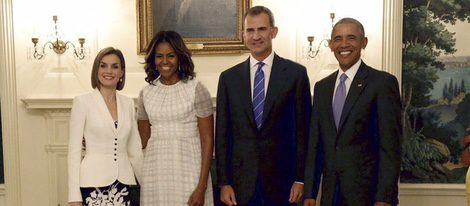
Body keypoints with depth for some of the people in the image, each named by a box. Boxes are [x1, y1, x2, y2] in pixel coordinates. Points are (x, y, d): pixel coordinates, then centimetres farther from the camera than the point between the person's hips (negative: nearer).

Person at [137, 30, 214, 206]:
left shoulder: (196, 90, -6)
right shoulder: (146, 93, 6)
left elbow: (207, 140, -7)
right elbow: (144, 141, 12)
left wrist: (202, 187, -12)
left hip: (188, 172, -3)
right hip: (155, 174, 3)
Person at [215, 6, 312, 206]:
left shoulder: (296, 73, -3)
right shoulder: (228, 77, 3)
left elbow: (303, 129, -1)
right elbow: (222, 133, 3)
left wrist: (301, 178, -3)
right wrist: (223, 182, 0)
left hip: (281, 177, -1)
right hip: (241, 180, 2)